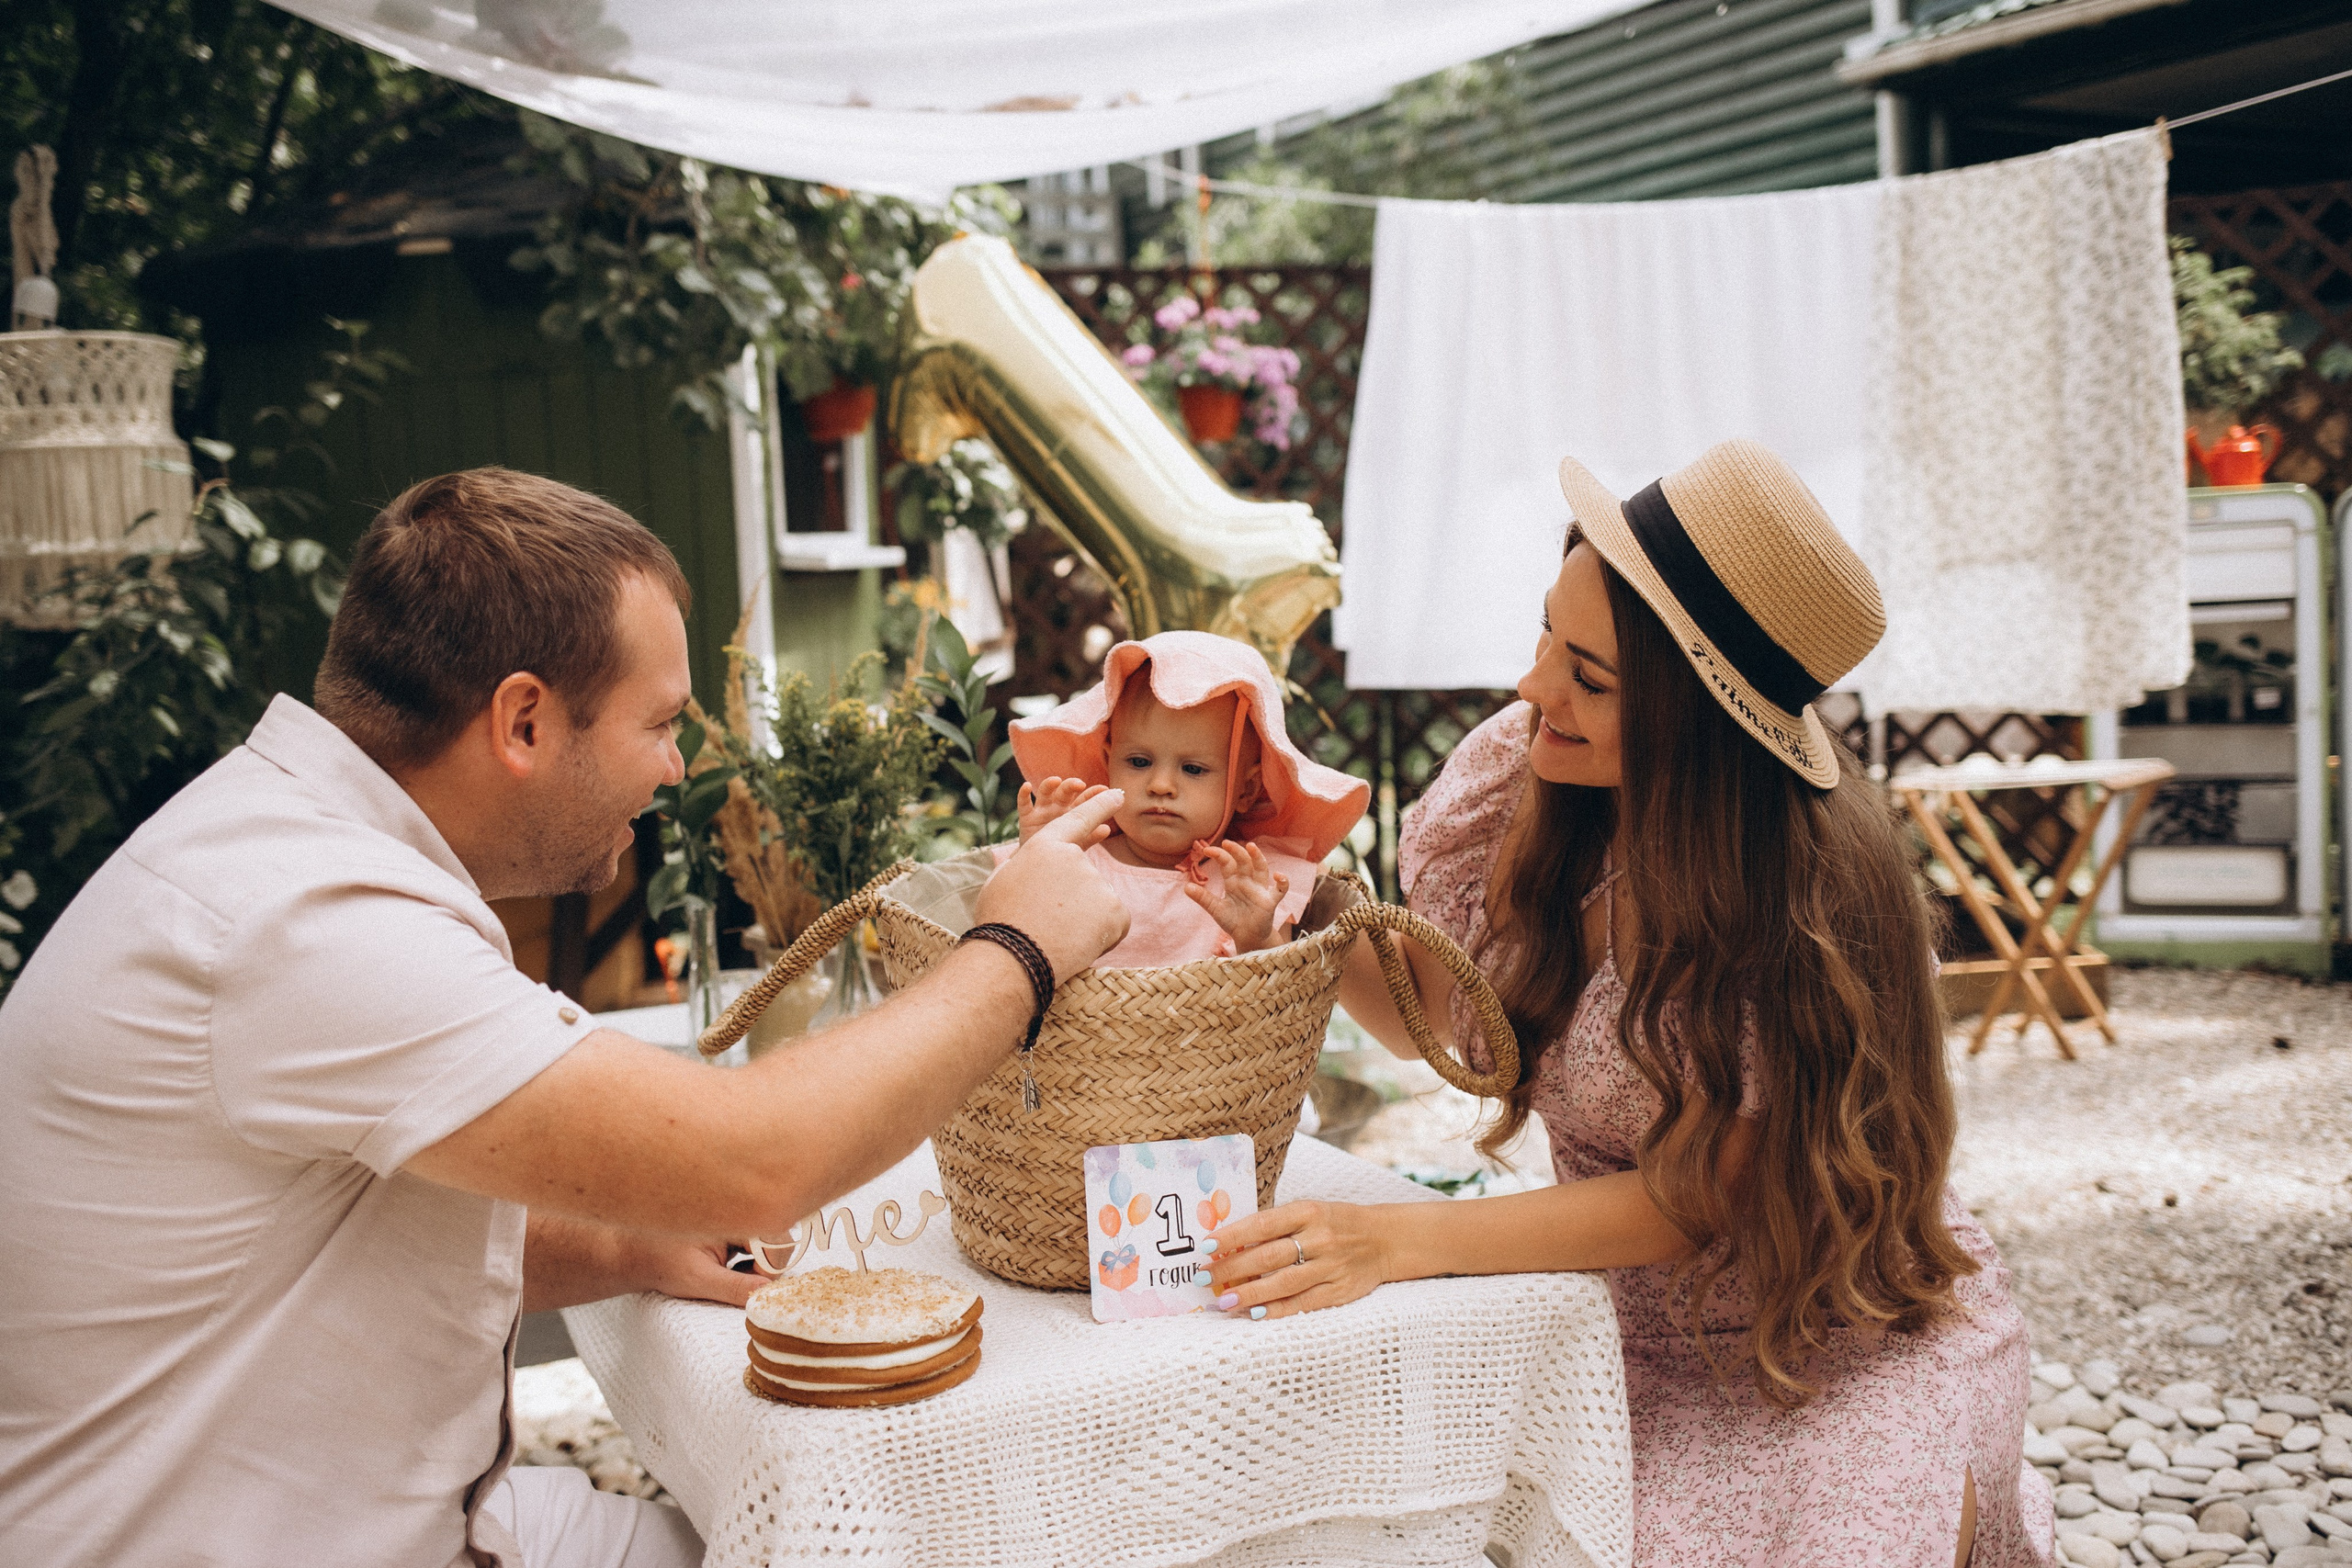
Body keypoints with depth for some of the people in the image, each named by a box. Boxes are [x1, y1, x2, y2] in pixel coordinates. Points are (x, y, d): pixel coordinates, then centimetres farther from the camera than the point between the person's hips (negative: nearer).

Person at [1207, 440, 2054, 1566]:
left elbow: (1699, 1193, -23)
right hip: (1632, 1332, 3)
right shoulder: (1516, 778, -10)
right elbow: (1444, 1023, 3)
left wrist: (1397, 1241, -31)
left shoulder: (1806, 879, -25)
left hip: (1845, 1340, -3)